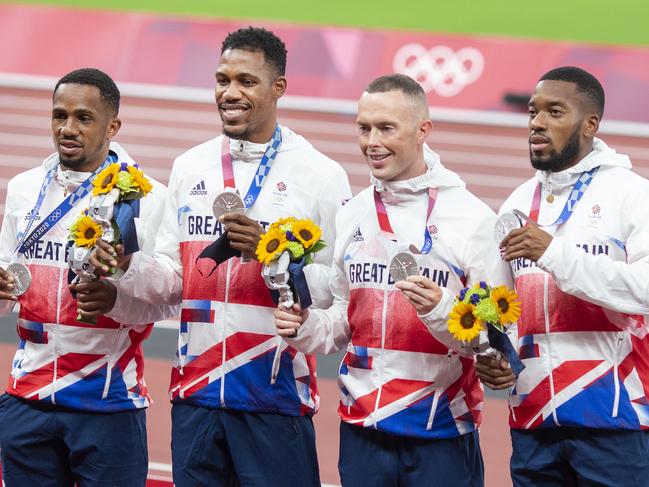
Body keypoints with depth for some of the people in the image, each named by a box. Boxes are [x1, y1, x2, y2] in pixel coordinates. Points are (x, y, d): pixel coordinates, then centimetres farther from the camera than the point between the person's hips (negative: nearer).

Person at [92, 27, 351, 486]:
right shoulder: (190, 167, 11)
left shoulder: (319, 174, -4)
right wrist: (128, 267, -7)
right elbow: (172, 276, 13)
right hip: (195, 394, 4)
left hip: (275, 396, -4)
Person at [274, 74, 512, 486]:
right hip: (363, 432, 5)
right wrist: (305, 328, -1)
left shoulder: (472, 217, -7)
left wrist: (441, 311, -26)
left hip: (442, 435, -5)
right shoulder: (352, 215, 9)